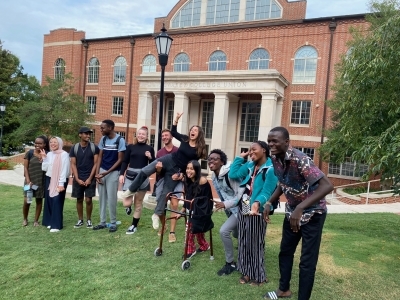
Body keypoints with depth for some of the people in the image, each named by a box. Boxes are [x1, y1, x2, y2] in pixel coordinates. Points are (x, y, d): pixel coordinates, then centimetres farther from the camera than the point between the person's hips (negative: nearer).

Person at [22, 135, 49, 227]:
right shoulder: (29, 153, -4)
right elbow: (25, 168, -3)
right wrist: (28, 180, -10)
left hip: (41, 181, 1)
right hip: (30, 180, -1)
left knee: (39, 200, 7)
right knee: (27, 201, -3)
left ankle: (36, 220, 20)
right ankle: (25, 219, 22)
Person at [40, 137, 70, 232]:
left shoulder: (64, 154, -10)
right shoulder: (49, 154, 10)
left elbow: (64, 170, -14)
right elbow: (45, 168, 8)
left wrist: (61, 184, -18)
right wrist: (44, 158, -3)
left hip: (59, 181, -7)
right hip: (49, 180, 7)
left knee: (57, 201, -8)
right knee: (49, 201, 9)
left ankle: (56, 225, -4)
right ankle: (50, 222, 22)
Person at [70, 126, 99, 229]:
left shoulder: (94, 147, -4)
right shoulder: (74, 148, 1)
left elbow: (95, 164, -5)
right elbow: (73, 165, 1)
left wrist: (90, 178, -9)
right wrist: (77, 179, -8)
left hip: (90, 178, -2)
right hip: (78, 179, 2)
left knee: (88, 200, -2)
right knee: (79, 200, 10)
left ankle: (89, 220, 15)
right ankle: (80, 220, 23)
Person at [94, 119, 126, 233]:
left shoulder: (120, 140, -10)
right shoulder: (103, 139, 7)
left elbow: (120, 160, -9)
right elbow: (100, 157, 11)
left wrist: (107, 172, -14)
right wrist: (97, 173, 0)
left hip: (113, 172, -5)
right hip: (101, 171, 5)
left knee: (111, 199, -2)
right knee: (102, 198, 9)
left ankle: (113, 223, 10)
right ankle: (102, 222, 18)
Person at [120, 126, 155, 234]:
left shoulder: (149, 148, 4)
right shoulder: (130, 146, 4)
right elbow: (125, 162, 5)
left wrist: (150, 158, -12)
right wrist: (121, 174, -4)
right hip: (130, 176, 0)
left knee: (138, 203, 9)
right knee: (127, 203, -6)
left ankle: (134, 225, 23)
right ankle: (129, 207, 32)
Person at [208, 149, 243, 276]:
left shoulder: (230, 174, -26)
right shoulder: (214, 177, 1)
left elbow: (241, 194, -27)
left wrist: (225, 204, -32)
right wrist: (224, 206, 16)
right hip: (231, 209, 9)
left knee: (224, 231, -19)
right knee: (236, 234, 24)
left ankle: (230, 263, 0)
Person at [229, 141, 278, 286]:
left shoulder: (271, 170, -13)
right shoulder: (250, 166, 10)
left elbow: (266, 192, -20)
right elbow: (233, 174, 4)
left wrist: (257, 203, -39)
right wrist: (240, 157, 8)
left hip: (257, 212, -7)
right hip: (243, 210, 7)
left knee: (255, 243, 5)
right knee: (244, 242, 14)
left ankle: (258, 275, 22)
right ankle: (247, 272, 29)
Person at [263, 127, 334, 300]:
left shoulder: (300, 159, -30)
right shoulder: (275, 159, -7)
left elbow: (327, 186, -39)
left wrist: (300, 208, -46)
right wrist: (269, 203, -2)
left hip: (312, 213, -7)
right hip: (292, 211, 8)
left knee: (307, 261, 0)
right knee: (285, 252, 19)